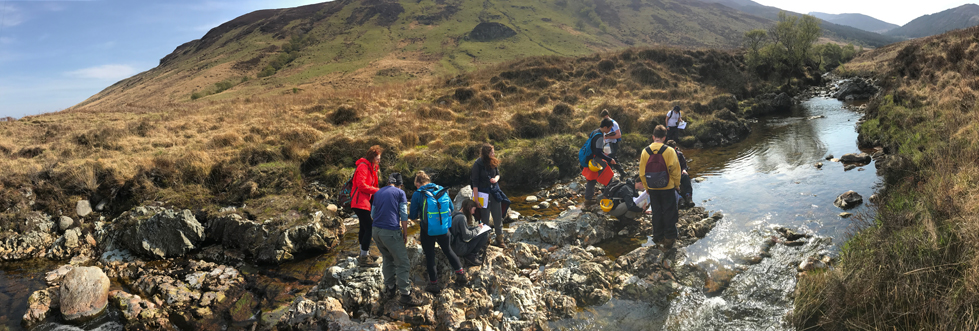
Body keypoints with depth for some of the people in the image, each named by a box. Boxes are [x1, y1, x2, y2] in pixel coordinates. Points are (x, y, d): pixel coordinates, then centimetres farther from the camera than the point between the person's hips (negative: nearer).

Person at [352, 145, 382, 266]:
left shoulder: (371, 168, 18)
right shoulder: (363, 166, -14)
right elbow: (361, 185, -22)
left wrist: (376, 192, -1)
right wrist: (376, 190, -17)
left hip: (365, 201, 11)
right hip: (360, 202, -11)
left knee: (364, 228, 16)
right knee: (369, 228, -11)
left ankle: (364, 254, 27)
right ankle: (364, 257, -5)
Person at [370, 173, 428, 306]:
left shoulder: (378, 193, 18)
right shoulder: (400, 193, 2)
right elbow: (404, 215, -2)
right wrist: (405, 233, 5)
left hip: (376, 231, 7)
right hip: (391, 232, -7)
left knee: (387, 259, 23)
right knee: (402, 263, -2)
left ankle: (390, 287, 31)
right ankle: (405, 295, -3)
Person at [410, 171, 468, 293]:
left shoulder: (417, 194, -10)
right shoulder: (441, 189, 1)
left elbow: (413, 216, -7)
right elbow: (451, 208, 7)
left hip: (427, 230, -4)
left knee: (430, 256, 11)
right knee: (448, 250, 24)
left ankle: (434, 284, 21)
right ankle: (461, 274, 27)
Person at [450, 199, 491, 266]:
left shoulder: (457, 216, 11)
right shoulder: (461, 217, -20)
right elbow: (466, 236, -22)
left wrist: (477, 227, 7)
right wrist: (478, 228, -9)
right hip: (460, 249, -10)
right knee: (486, 234, -13)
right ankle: (472, 256, -6)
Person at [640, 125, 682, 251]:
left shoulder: (645, 151, -6)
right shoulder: (669, 151, -14)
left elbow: (642, 172, 1)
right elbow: (675, 170, -10)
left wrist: (646, 187, 13)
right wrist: (676, 184, 6)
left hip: (653, 189, 3)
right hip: (668, 189, -3)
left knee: (656, 213, 15)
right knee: (669, 214, 9)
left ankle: (658, 237, 23)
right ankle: (669, 239, 12)